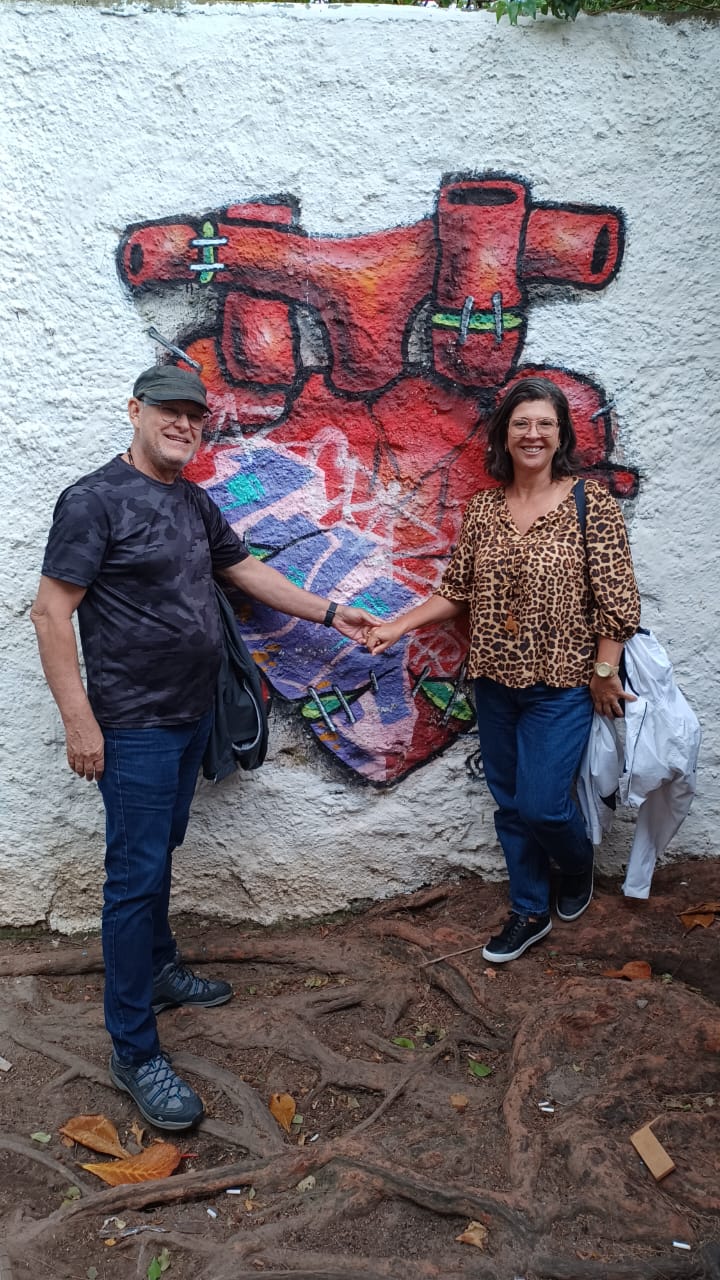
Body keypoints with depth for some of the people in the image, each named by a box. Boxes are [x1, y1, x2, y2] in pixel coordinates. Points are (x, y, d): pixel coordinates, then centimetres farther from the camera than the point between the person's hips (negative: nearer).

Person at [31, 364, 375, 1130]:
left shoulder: (196, 502, 9)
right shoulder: (95, 500, -15)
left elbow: (245, 570, 21)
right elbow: (51, 612, -16)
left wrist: (328, 613, 19)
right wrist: (79, 720, -20)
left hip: (191, 718, 8)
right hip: (134, 727, -8)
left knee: (160, 854, 21)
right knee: (136, 875, -4)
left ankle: (158, 968, 41)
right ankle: (134, 1054, 7)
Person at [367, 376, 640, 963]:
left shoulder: (590, 501, -10)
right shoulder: (483, 508, 3)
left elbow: (616, 596, -10)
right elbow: (457, 591, 8)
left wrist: (605, 673, -11)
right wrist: (397, 626, 1)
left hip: (561, 684, -4)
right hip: (496, 683, 5)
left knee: (542, 804, -4)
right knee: (510, 804, 13)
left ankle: (578, 864, 32)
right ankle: (530, 912, 33)